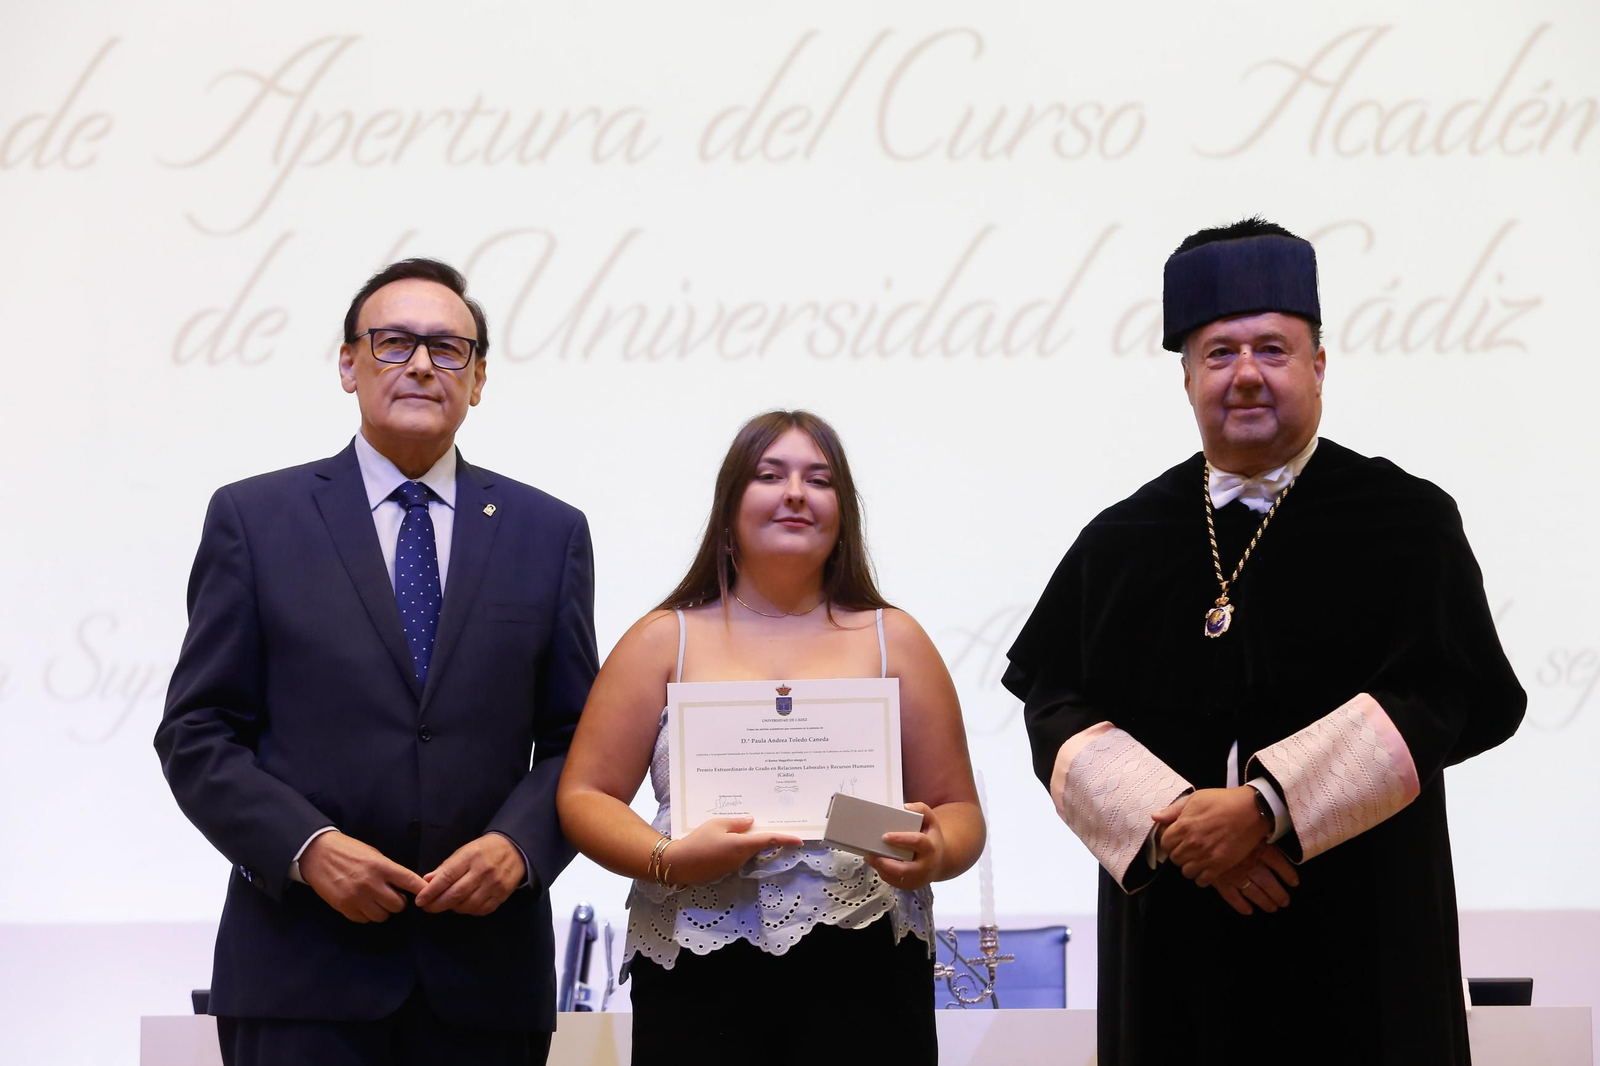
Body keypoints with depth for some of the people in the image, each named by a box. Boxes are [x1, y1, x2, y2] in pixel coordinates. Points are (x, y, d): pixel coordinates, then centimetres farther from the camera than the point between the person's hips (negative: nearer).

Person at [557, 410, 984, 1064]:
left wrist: (934, 854, -13)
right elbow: (584, 797, 5)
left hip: (866, 977, 1)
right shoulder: (664, 640, 9)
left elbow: (959, 810, 10)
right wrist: (668, 858, -14)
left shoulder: (894, 640, 11)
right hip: (697, 978, -1)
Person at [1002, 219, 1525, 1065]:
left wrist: (1264, 808, -20)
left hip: (1356, 937, -2)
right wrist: (1175, 821, -16)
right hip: (1170, 938, 2)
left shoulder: (1407, 524, -1)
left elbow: (1440, 699, -12)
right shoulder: (1119, 543, 7)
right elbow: (1056, 707, 0)